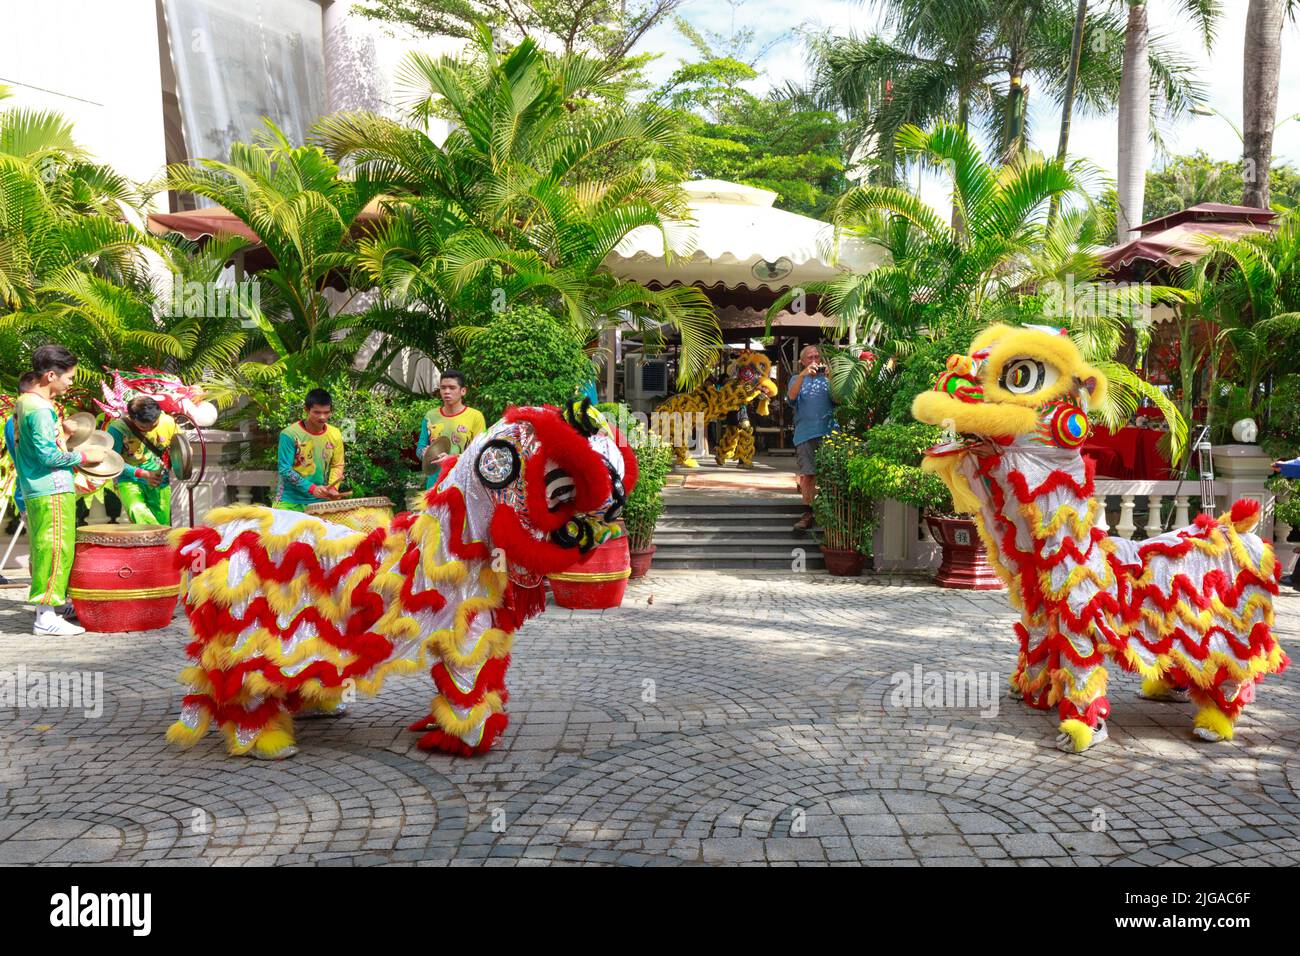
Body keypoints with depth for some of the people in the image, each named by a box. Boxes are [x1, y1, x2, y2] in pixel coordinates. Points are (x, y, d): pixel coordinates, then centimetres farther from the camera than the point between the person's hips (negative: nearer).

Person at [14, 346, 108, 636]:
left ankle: (45, 607, 28)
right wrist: (83, 457, -11)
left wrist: (60, 431, 15)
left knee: (43, 548, 17)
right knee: (56, 549, -7)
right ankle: (46, 617, -4)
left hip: (34, 491, 10)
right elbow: (49, 455, -21)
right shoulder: (41, 410, -18)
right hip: (52, 491, -10)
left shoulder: (24, 401, 13)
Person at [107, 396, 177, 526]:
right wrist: (143, 474, -19)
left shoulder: (168, 422, -9)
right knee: (137, 510, -31)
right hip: (129, 480, -3)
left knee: (163, 523, 5)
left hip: (160, 482, 3)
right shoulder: (118, 428, -17)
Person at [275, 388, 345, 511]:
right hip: (290, 502, -3)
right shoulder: (290, 434, -13)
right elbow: (285, 470, -14)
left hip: (320, 502, 3)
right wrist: (312, 488, -22)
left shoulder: (335, 435, 1)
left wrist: (333, 488, -10)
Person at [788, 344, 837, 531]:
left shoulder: (827, 378, 13)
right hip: (805, 433, 0)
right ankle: (808, 514, 3)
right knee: (807, 474, -1)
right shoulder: (797, 379, 14)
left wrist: (830, 377, -12)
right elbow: (792, 396, -7)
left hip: (827, 431, 0)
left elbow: (837, 400, -1)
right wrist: (803, 374, -18)